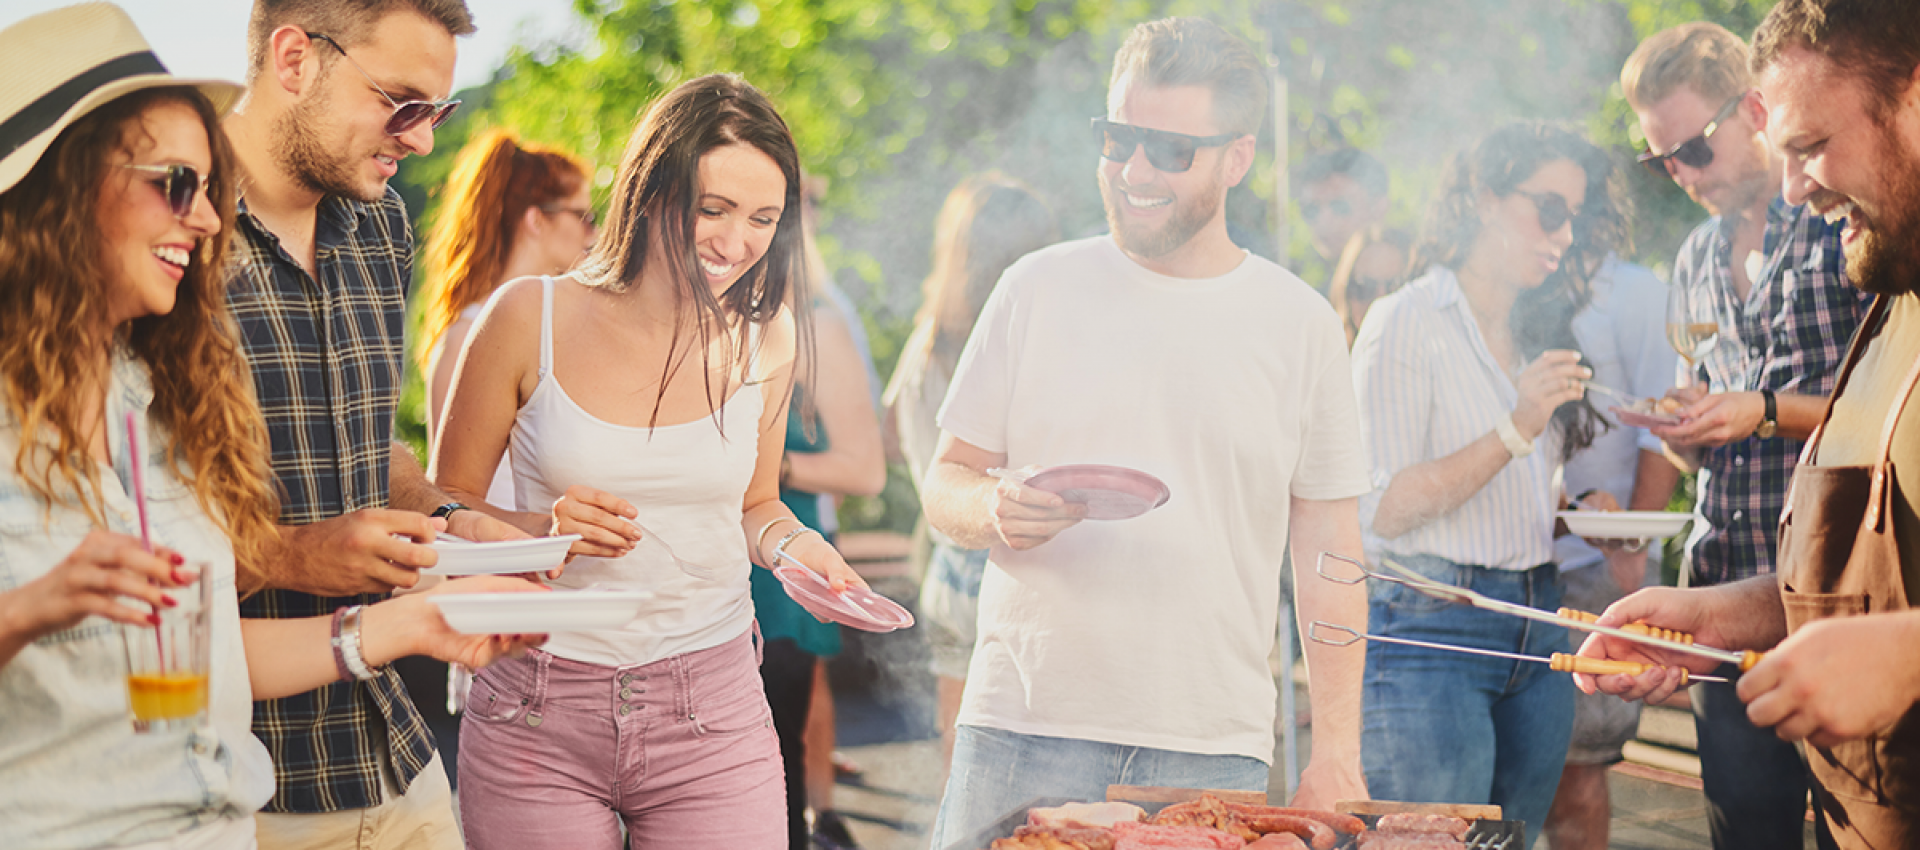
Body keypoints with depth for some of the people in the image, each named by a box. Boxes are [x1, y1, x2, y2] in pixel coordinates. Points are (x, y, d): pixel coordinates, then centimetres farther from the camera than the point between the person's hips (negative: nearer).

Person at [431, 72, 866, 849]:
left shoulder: (766, 336, 4)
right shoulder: (531, 317, -5)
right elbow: (443, 508, 2)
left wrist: (792, 544, -5)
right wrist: (539, 529, -18)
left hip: (712, 721, 2)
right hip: (537, 720, -1)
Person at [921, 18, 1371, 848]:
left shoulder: (1300, 322, 5)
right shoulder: (1038, 289, 5)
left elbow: (1328, 547, 6)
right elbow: (946, 482, 9)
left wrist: (1337, 751, 1)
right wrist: (993, 512, -15)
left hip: (1214, 750, 0)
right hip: (1023, 731, 0)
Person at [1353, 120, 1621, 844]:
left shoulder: (1538, 333, 16)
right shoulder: (1408, 322, -6)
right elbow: (1383, 508, -14)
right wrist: (1516, 431, -20)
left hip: (1536, 621, 7)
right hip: (1429, 627, -7)